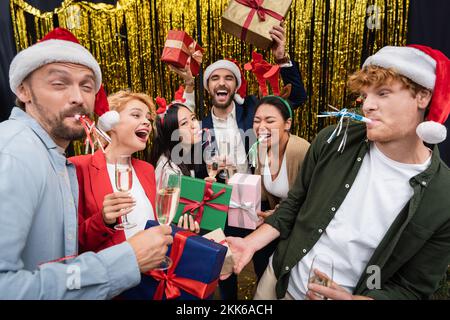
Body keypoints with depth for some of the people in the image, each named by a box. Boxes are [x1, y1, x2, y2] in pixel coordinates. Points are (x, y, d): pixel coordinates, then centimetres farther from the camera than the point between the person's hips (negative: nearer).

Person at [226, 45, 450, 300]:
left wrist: (350, 298, -26)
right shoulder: (333, 141, -13)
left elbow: (412, 287, -9)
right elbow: (295, 205, -1)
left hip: (347, 295, -2)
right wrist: (251, 243, -11)